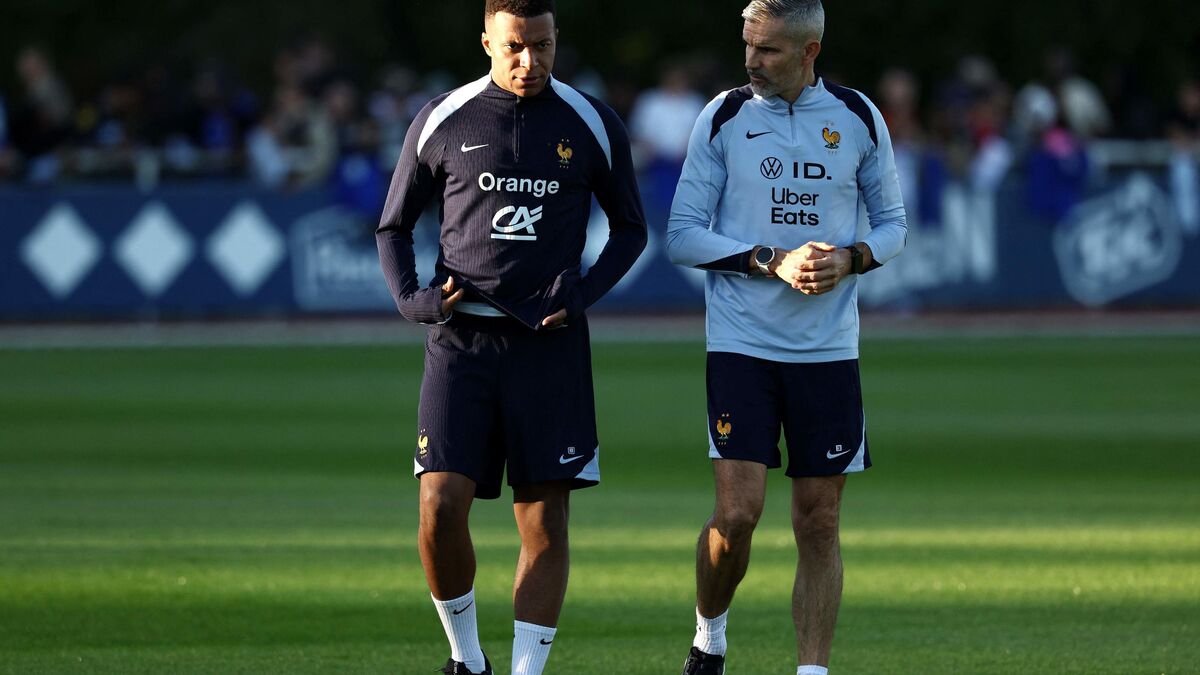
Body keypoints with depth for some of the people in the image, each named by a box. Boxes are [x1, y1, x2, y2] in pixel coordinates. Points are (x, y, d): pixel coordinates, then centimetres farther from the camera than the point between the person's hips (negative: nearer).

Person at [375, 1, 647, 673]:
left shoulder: (593, 126, 4)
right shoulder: (444, 122, 3)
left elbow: (630, 228, 14)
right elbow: (394, 227, 14)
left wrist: (583, 293, -2)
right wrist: (412, 299, -3)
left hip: (550, 345, 0)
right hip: (462, 340, 0)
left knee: (545, 522, -2)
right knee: (441, 505, -11)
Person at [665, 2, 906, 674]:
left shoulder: (858, 119, 3)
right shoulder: (724, 117, -1)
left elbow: (893, 223, 13)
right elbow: (683, 235, -1)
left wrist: (851, 259, -9)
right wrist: (772, 261, -14)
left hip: (828, 348, 2)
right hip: (740, 344, -2)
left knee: (819, 524, 1)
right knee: (737, 512, -11)